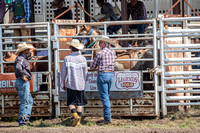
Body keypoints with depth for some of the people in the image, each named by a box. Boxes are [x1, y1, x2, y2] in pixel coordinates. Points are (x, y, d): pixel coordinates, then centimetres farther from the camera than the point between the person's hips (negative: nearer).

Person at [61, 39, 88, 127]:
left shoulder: (67, 58, -5)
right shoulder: (83, 59, 1)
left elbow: (63, 73, -2)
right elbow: (85, 73, 6)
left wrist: (64, 84, 9)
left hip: (70, 84, -2)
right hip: (80, 84, 2)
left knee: (71, 102, 4)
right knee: (80, 102, 7)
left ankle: (75, 115, -21)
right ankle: (78, 121, 3)